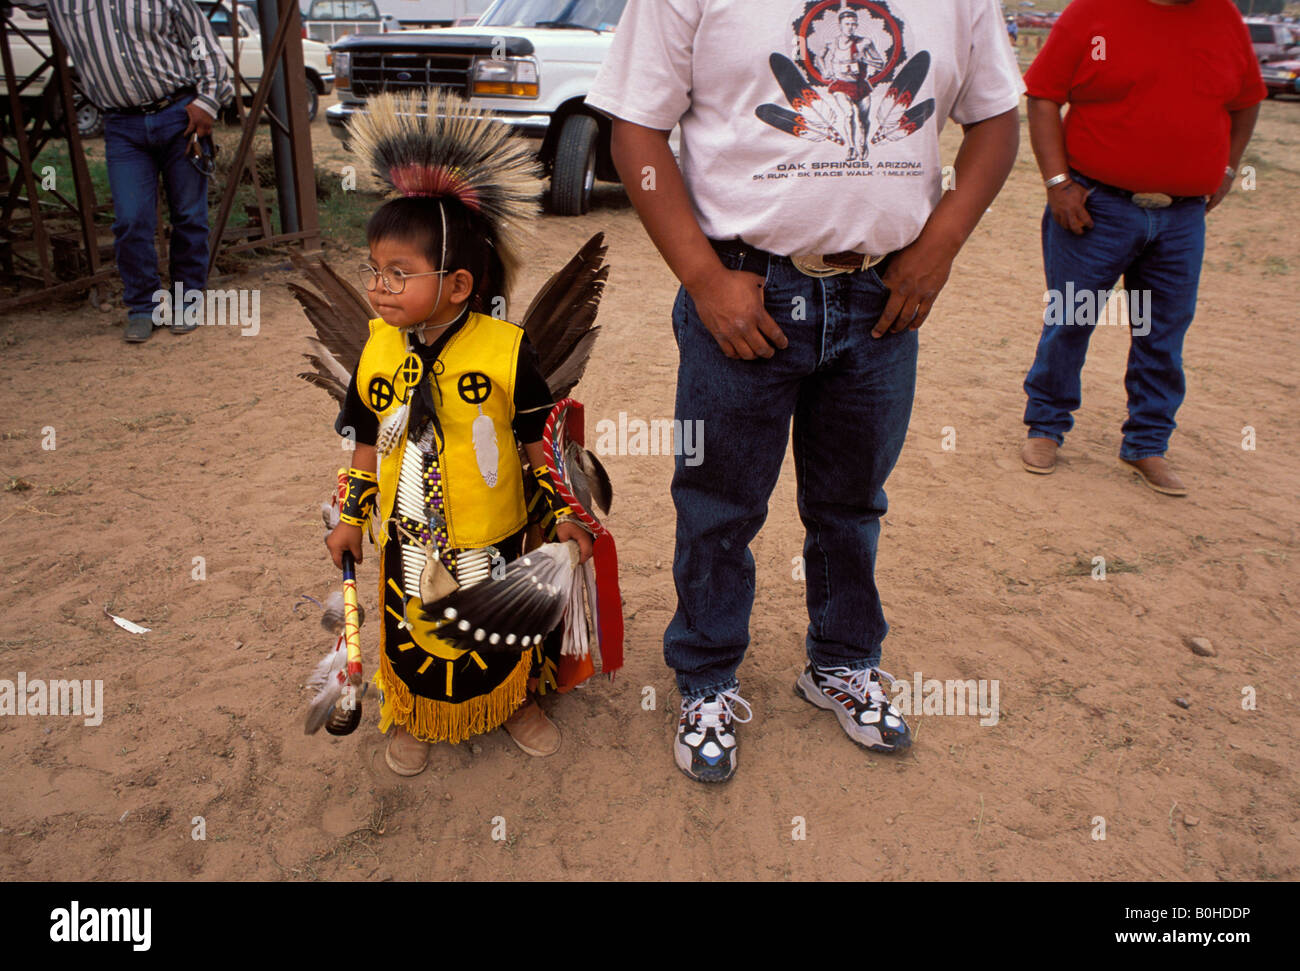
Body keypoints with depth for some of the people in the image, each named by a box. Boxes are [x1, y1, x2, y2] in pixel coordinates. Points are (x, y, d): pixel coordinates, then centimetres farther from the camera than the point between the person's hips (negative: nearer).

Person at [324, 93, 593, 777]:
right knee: (412, 632, 16)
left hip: (492, 536, -2)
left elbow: (540, 438, -8)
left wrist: (564, 513, -5)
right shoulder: (379, 349, -5)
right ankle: (411, 718, 42)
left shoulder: (505, 350, -17)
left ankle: (514, 704, 43)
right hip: (409, 539, 3)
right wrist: (351, 520, 8)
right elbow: (368, 444, 6)